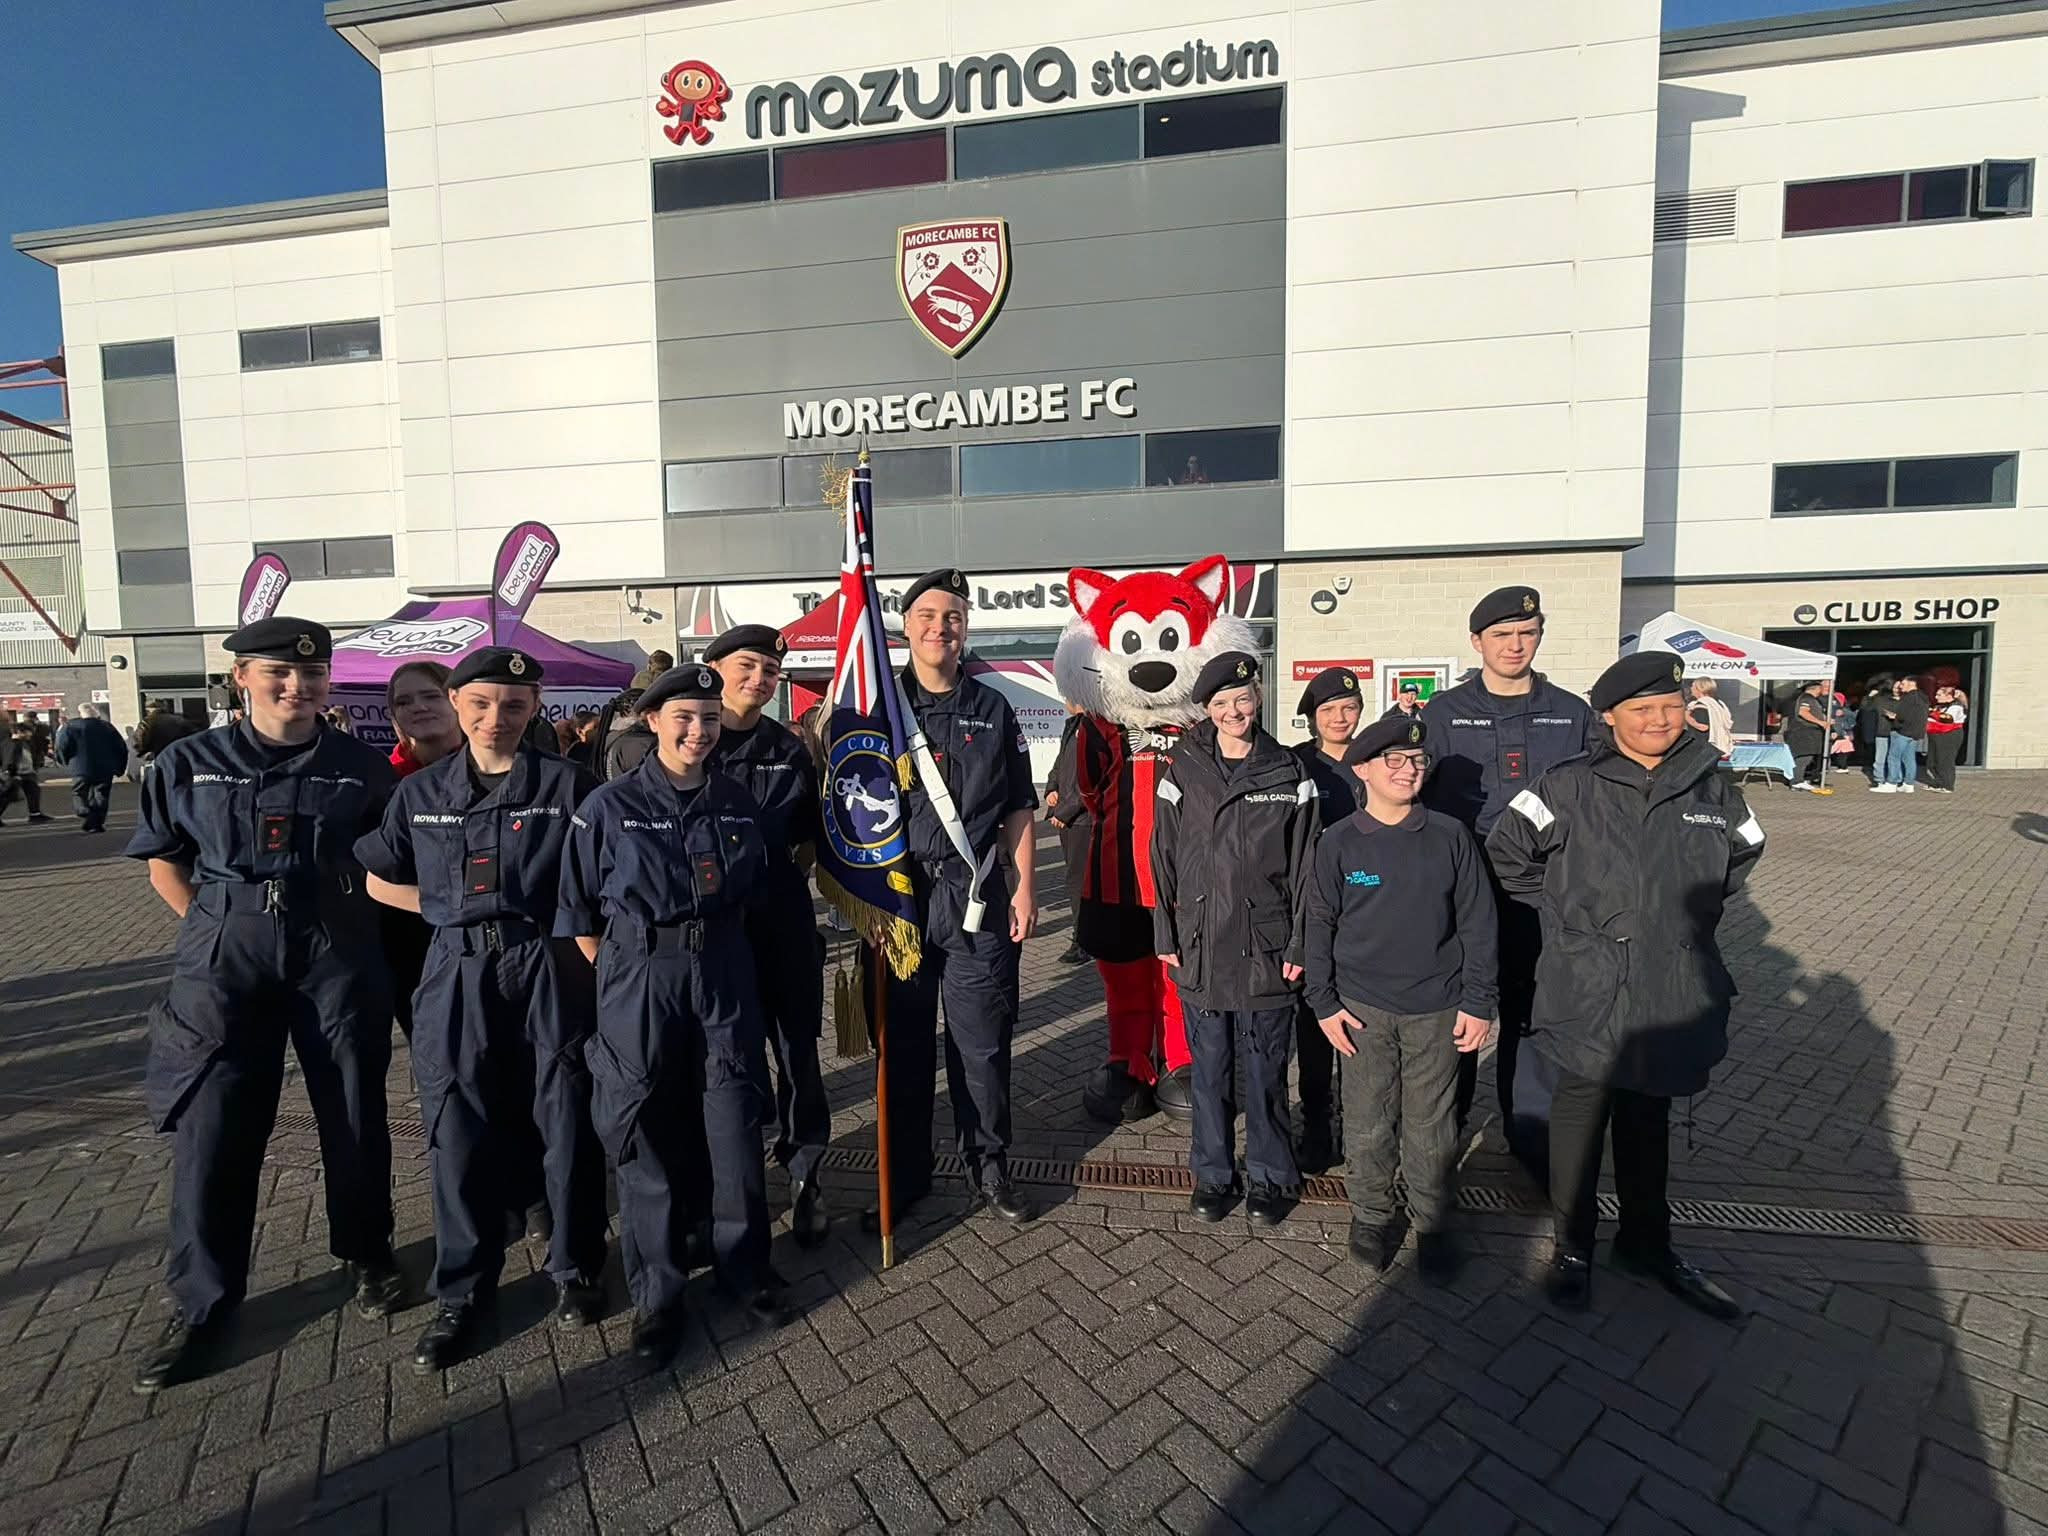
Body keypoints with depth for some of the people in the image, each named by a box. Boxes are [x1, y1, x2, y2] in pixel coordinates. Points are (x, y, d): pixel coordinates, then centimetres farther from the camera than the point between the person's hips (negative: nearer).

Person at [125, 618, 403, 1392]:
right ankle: (202, 1303, 25)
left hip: (338, 957, 0)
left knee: (355, 1118, 10)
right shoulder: (188, 763, 0)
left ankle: (366, 1255, 32)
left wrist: (341, 919, 1)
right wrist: (222, 929, 1)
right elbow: (164, 865, 9)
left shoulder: (362, 767, -3)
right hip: (223, 960, 1)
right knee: (210, 1131, 5)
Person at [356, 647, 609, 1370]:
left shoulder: (568, 784, -2)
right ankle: (462, 1293, 28)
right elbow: (378, 881, 17)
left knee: (566, 1125, 5)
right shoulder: (420, 792, 7)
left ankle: (575, 1270, 27)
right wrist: (449, 907, 4)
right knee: (459, 1134, 8)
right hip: (457, 977, 2)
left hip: (551, 972, -2)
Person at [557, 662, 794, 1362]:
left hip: (725, 975, 3)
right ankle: (656, 1291, 29)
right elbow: (579, 911, 0)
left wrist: (719, 948, 11)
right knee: (650, 1141, 8)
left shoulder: (735, 802, 5)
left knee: (738, 1126, 9)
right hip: (639, 985, -2)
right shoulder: (609, 806, -5)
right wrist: (622, 975, -2)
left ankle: (745, 1265, 31)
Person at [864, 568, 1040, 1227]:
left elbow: (1017, 808, 9)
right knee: (902, 1045, 10)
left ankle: (989, 1167, 28)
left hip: (975, 899, 1)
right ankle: (904, 1177, 28)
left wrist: (1024, 888, 2)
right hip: (896, 897, 0)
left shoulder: (992, 710, 7)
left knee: (983, 1044, 8)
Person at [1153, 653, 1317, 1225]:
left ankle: (1271, 1177, 31)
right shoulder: (1183, 774, 1)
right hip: (1201, 948, 1)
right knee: (1209, 1068, 13)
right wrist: (1166, 936, 0)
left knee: (1265, 1070, 11)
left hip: (1266, 949, 0)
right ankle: (1212, 1173, 31)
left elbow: (1303, 866, 1)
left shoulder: (1288, 774, 1)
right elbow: (1164, 861, 3)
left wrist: (1299, 944, -3)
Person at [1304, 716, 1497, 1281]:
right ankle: (1371, 1218, 31)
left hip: (1437, 1011, 1)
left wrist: (1479, 1001, 0)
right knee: (1368, 1127, 10)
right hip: (1362, 1009, 0)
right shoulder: (1337, 843, -3)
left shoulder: (1450, 837, -2)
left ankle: (1433, 1226, 31)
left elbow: (1478, 923, 2)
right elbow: (1319, 927, 1)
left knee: (1431, 1130, 10)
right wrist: (1324, 1002, -2)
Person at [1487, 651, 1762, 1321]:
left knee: (1649, 1121, 20)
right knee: (1581, 1115, 8)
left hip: (1675, 991, 4)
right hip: (1589, 989, -4)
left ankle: (1647, 1244, 39)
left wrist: (1691, 914, 13)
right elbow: (1507, 849, -4)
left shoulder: (1712, 787, 3)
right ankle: (1572, 1247, 26)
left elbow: (1745, 853, 20)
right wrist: (1562, 908, -2)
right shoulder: (1570, 786, -10)